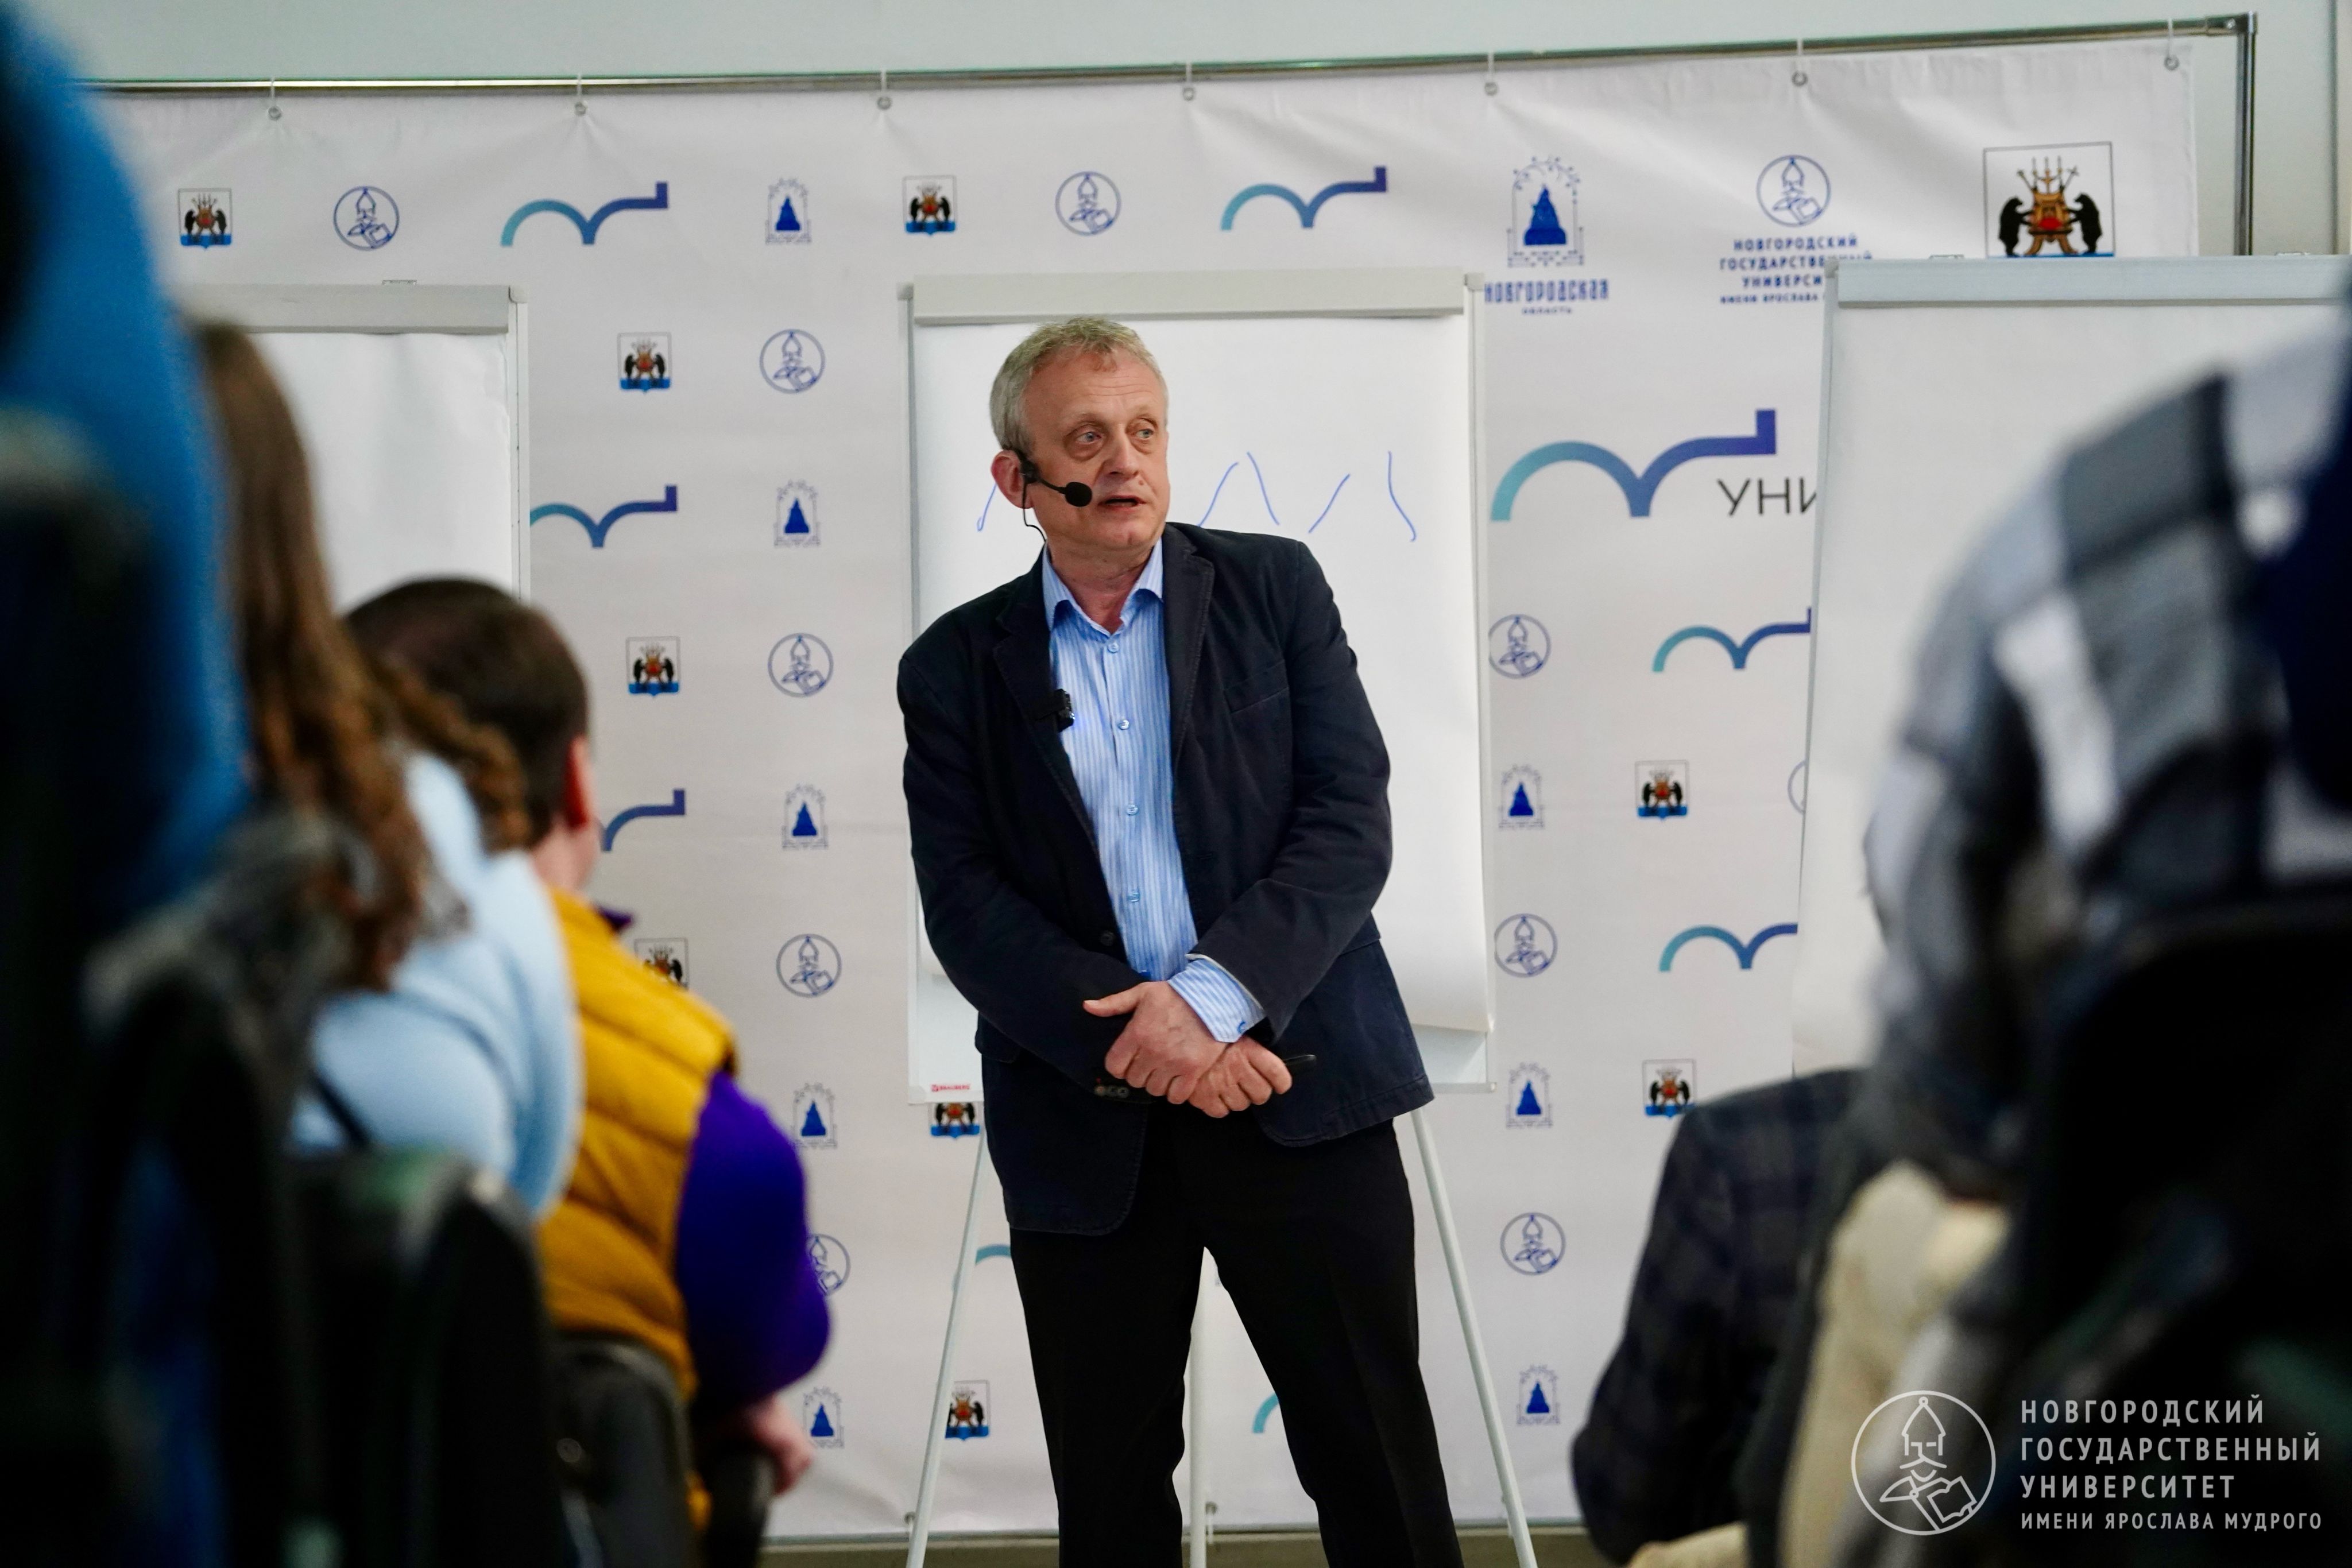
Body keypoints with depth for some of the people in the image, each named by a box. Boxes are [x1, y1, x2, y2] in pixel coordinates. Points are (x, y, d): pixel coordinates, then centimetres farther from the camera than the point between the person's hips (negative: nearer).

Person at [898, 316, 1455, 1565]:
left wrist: (1212, 993, -16)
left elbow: (1349, 821, -3)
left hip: (1299, 1094, -1)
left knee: (1376, 1463, 2)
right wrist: (1137, 1038, -16)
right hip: (1085, 1123, 1)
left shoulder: (1273, 587, 5)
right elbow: (963, 902, -3)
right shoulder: (957, 665, 6)